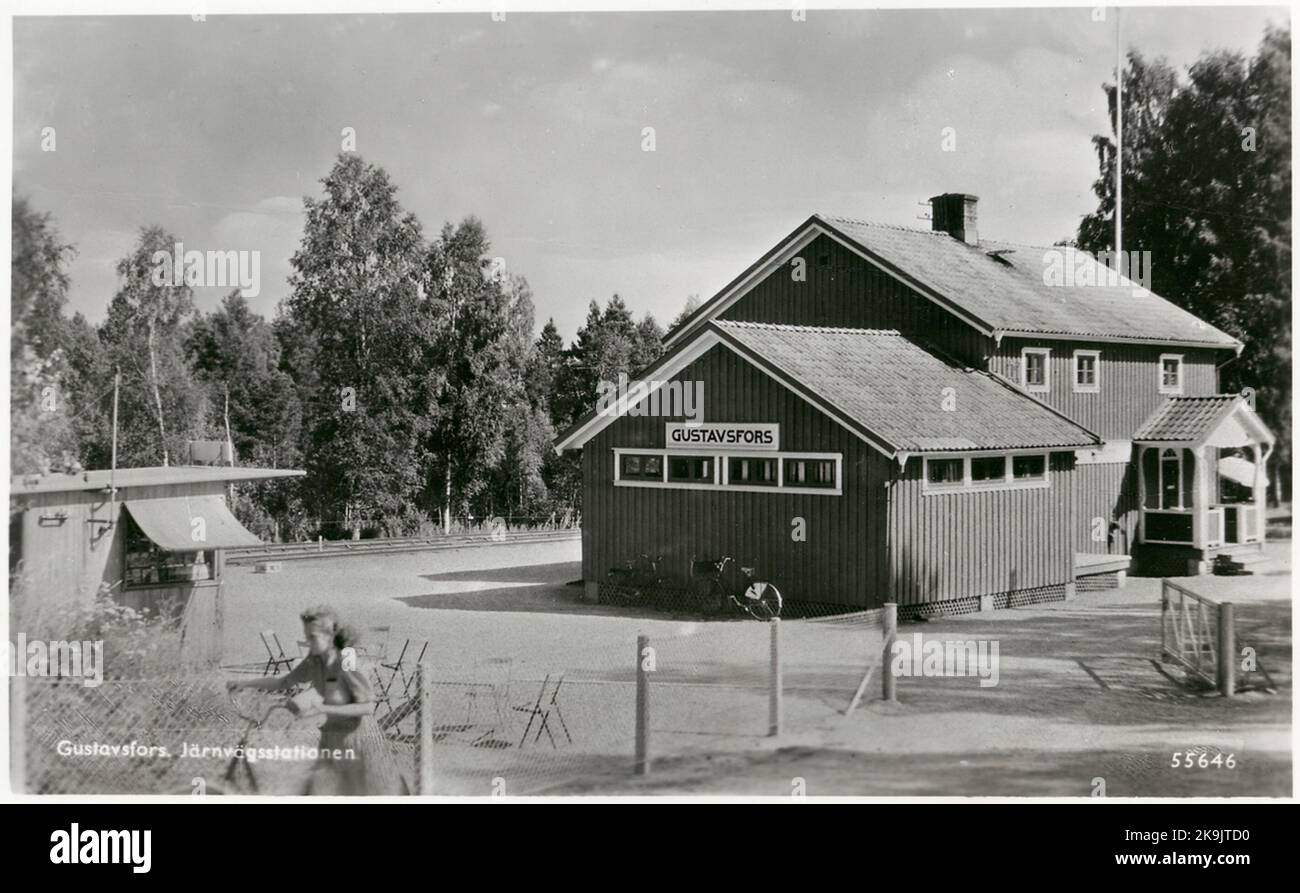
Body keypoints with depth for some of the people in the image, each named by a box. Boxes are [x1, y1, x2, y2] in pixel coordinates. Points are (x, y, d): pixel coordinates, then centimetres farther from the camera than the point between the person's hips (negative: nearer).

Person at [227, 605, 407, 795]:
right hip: (333, 738, 6)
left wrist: (322, 709, -28)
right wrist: (245, 683, 0)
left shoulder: (347, 664, -26)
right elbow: (284, 682, 8)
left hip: (359, 739, -6)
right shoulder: (314, 661, -6)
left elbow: (368, 707, -25)